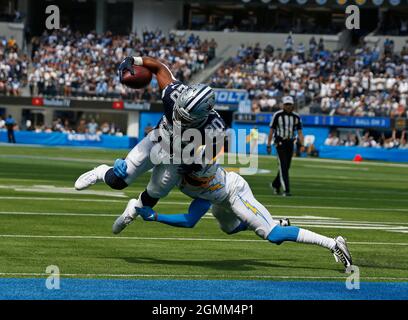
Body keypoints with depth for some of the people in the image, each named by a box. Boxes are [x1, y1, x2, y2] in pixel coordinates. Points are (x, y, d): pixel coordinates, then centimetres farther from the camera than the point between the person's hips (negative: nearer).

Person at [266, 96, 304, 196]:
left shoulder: (296, 117, 6)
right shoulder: (277, 115, -5)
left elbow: (299, 132, 5)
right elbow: (271, 130, -3)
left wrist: (301, 145, -8)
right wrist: (268, 145, -6)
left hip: (290, 143, 5)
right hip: (280, 143, -5)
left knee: (286, 166, 11)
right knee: (283, 167, -11)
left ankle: (275, 184, 34)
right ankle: (286, 190, -15)